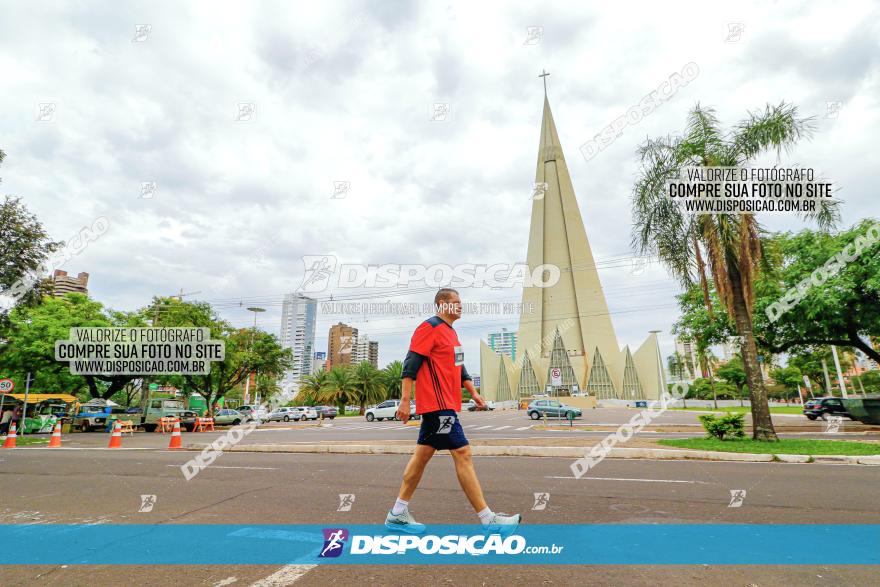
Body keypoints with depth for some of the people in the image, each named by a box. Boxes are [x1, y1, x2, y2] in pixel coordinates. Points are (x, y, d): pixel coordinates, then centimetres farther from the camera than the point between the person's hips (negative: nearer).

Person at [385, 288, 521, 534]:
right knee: (462, 453, -8)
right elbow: (410, 365, -15)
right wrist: (405, 401, -19)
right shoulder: (429, 327, -10)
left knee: (423, 454, 12)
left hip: (444, 406, 10)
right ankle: (488, 520, 0)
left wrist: (473, 393, 19)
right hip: (437, 405, -10)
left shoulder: (451, 332, 19)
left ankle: (397, 514, 21)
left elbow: (459, 367, 26)